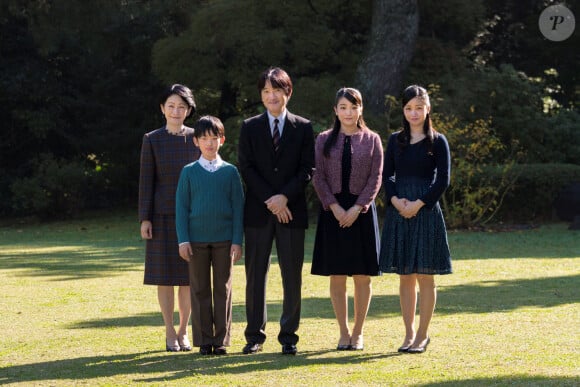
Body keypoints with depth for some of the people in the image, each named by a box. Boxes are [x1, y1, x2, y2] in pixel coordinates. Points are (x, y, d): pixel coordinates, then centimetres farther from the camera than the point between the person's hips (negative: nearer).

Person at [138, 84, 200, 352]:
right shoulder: (152, 140, 0)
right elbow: (146, 181, 0)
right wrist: (145, 219, -6)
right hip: (163, 216, -1)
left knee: (189, 275, 4)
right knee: (165, 275, 1)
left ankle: (183, 332, 14)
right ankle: (170, 333, 9)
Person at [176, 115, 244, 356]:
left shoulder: (230, 172, 3)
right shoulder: (189, 172, 3)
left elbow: (238, 207, 2)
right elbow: (181, 207, 3)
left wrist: (237, 241, -4)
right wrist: (183, 240, -5)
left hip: (224, 239, 0)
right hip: (197, 239, 0)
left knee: (223, 289, 3)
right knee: (200, 290, 4)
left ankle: (221, 340, 9)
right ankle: (204, 341, 9)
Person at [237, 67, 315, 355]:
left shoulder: (303, 128, 7)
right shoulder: (250, 127, 8)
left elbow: (307, 169, 1)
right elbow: (246, 168, 1)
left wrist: (285, 197, -13)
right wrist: (269, 200, -10)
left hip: (292, 210, 0)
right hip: (258, 212, 0)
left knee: (292, 277, 1)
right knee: (255, 275, 2)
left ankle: (289, 336, 7)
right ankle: (255, 336, 8)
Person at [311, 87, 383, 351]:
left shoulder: (371, 140, 4)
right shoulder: (324, 140, 5)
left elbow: (375, 178, -1)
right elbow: (318, 178, 1)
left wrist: (357, 208, -12)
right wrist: (335, 207, -11)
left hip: (361, 212, 0)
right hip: (333, 212, 0)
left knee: (362, 276, 1)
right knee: (337, 276, 2)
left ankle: (358, 333, 10)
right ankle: (343, 333, 9)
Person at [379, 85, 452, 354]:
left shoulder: (437, 141, 1)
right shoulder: (395, 140, 10)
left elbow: (443, 180, -4)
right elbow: (387, 175, 7)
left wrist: (418, 204, -14)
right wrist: (396, 200, -12)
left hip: (426, 212, -3)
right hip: (398, 211, 3)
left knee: (425, 276, -1)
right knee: (405, 276, 6)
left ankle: (422, 334, 5)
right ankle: (409, 334, 12)